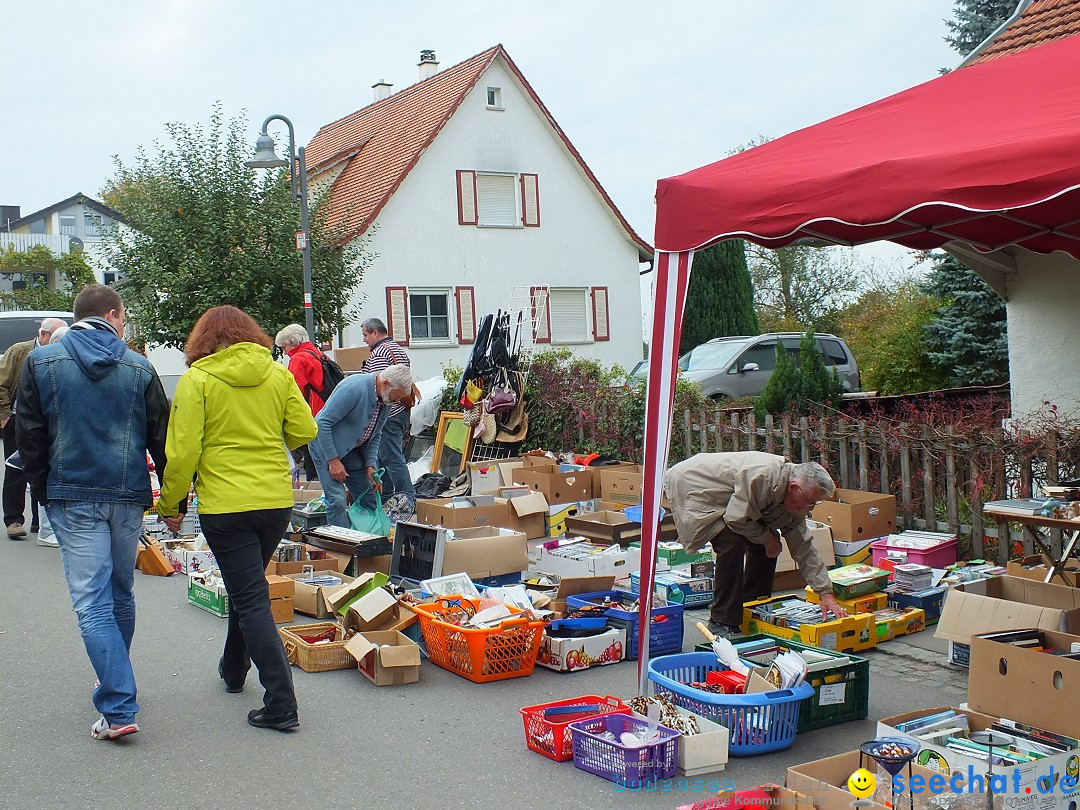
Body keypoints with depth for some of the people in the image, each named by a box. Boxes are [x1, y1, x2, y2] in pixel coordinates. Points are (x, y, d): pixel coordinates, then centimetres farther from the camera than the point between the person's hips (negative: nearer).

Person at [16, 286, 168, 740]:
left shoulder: (41, 362, -1)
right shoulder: (138, 367, 1)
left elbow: (29, 435, 2)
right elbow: (162, 439, 3)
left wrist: (41, 489, 15)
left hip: (73, 497, -2)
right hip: (128, 497, 2)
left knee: (91, 601, -4)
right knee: (121, 595, 18)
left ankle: (118, 708, -10)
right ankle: (115, 686, 33)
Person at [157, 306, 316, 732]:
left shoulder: (196, 380, -7)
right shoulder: (278, 374, 3)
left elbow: (183, 451, -10)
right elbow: (305, 431, 4)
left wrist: (170, 504, 3)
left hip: (225, 505, -4)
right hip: (277, 501, 5)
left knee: (251, 600, 0)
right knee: (247, 587, 25)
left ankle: (281, 704, -4)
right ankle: (234, 668, 43)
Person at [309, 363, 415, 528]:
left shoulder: (386, 399, -3)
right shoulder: (354, 389, -29)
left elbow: (375, 435, 10)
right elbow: (323, 423, -27)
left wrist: (370, 465, -2)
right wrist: (333, 460, -24)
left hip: (352, 450, 8)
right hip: (326, 446, -8)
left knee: (369, 497, 8)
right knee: (337, 501, -16)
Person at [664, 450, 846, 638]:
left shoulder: (797, 500, -5)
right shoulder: (762, 476, -35)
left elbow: (804, 547, -1)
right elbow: (736, 518, -30)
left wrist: (826, 593, -6)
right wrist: (767, 538, -15)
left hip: (725, 500, 9)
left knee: (763, 543, 1)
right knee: (733, 542, -26)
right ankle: (722, 623, -16)